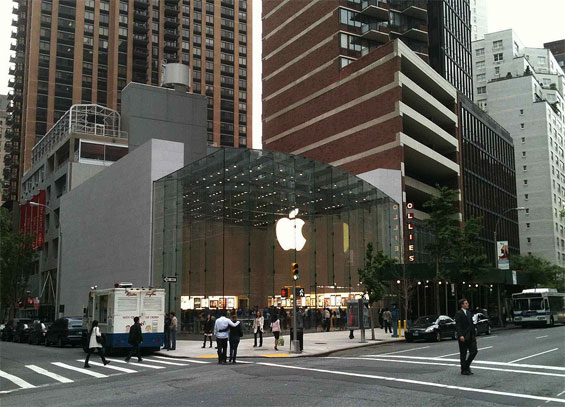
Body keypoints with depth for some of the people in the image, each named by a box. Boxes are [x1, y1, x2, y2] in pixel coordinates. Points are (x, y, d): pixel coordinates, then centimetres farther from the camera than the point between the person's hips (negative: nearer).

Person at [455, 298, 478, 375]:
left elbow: (472, 325, 19)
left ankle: (467, 365, 18)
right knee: (463, 354, 1)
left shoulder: (469, 313, 15)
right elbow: (457, 326, -15)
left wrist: (474, 335, 15)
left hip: (470, 336, 7)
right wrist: (460, 336, -24)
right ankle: (464, 370, 10)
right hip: (463, 337, -7)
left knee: (474, 351, 0)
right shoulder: (458, 313, -9)